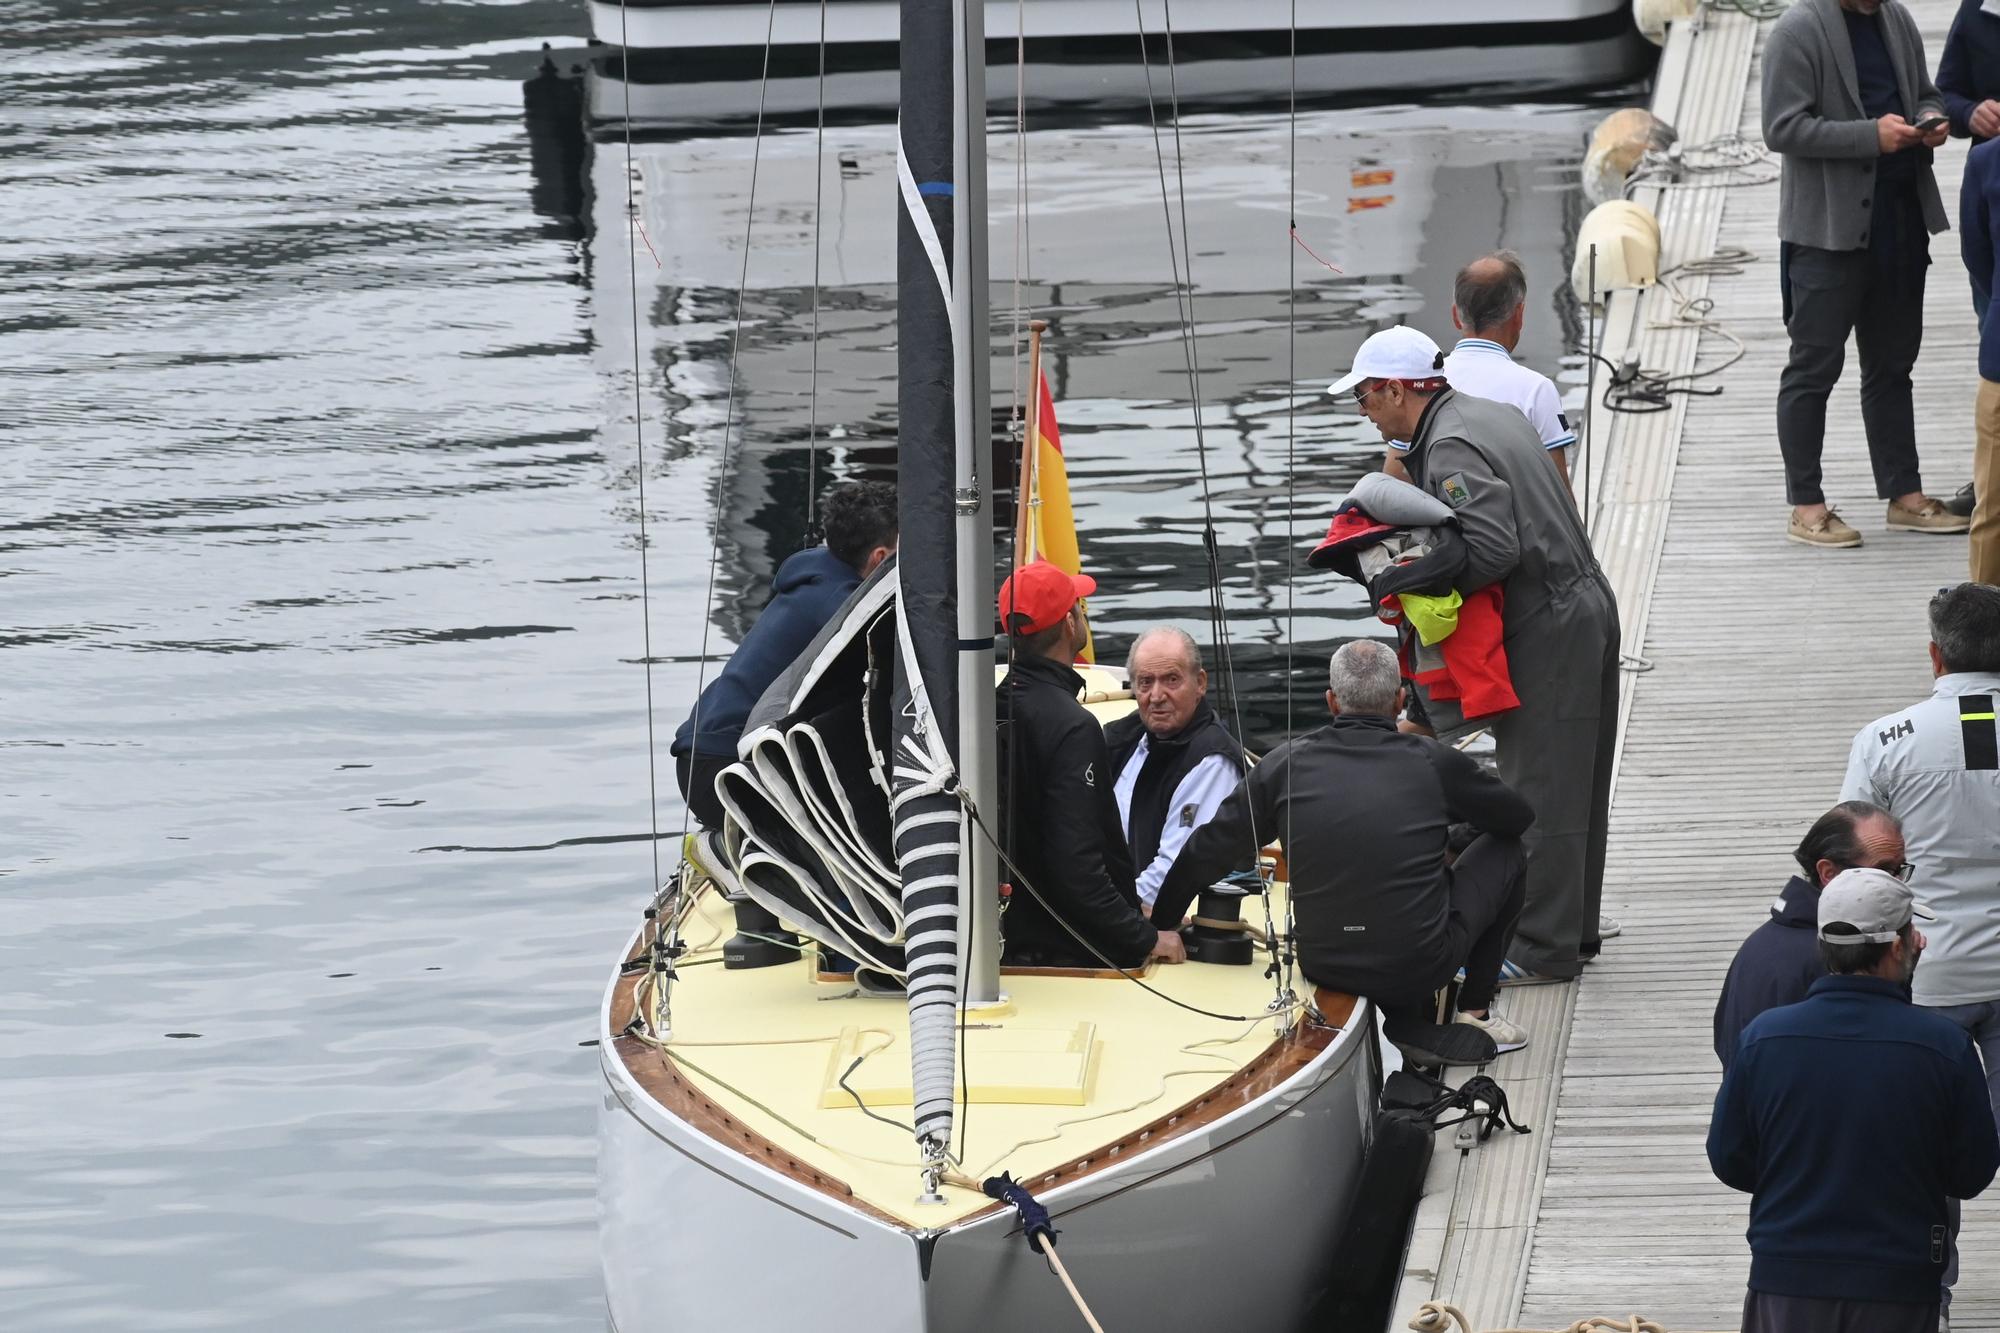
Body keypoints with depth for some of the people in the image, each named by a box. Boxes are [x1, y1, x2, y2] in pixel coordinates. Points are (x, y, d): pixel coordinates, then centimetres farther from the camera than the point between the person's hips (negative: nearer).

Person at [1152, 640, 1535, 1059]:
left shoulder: (1288, 764, -4)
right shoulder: (1435, 764, -8)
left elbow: (1206, 853, 2)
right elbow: (1518, 817, 11)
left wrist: (1160, 927, 18)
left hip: (1324, 968, 3)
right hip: (1420, 967, -3)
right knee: (1504, 851, 21)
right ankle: (1475, 1012, 25)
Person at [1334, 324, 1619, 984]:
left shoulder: (1450, 449, -17)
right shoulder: (1493, 413, 14)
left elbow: (1493, 549, -27)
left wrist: (1416, 580, -16)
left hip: (1548, 627, -10)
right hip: (1586, 605, 10)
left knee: (1536, 789, -5)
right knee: (1572, 783, 17)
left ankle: (1542, 948, -1)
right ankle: (1573, 926, 26)